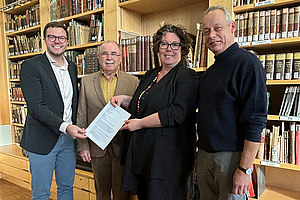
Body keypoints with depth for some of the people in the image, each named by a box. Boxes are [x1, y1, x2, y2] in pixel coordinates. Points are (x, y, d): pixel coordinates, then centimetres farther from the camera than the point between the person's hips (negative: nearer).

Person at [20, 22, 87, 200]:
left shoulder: (72, 67, 10)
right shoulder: (31, 66, -8)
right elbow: (36, 106, -17)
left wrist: (76, 128, 6)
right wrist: (65, 126, -27)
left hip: (69, 138, 5)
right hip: (43, 139, -5)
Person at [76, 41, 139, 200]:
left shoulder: (133, 81, -2)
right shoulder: (86, 82, 2)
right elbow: (81, 117, 2)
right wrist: (82, 145, -1)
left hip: (122, 147, -1)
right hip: (97, 147, 2)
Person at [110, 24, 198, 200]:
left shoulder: (187, 77, -9)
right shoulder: (150, 75, 14)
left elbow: (177, 113, -22)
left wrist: (140, 123, -17)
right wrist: (124, 99, 5)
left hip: (167, 156, -7)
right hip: (142, 152, 7)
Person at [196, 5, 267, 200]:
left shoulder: (247, 62, -12)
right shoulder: (211, 70, 12)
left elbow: (256, 120, -18)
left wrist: (245, 168, -19)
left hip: (231, 156, -7)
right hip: (204, 154, 7)